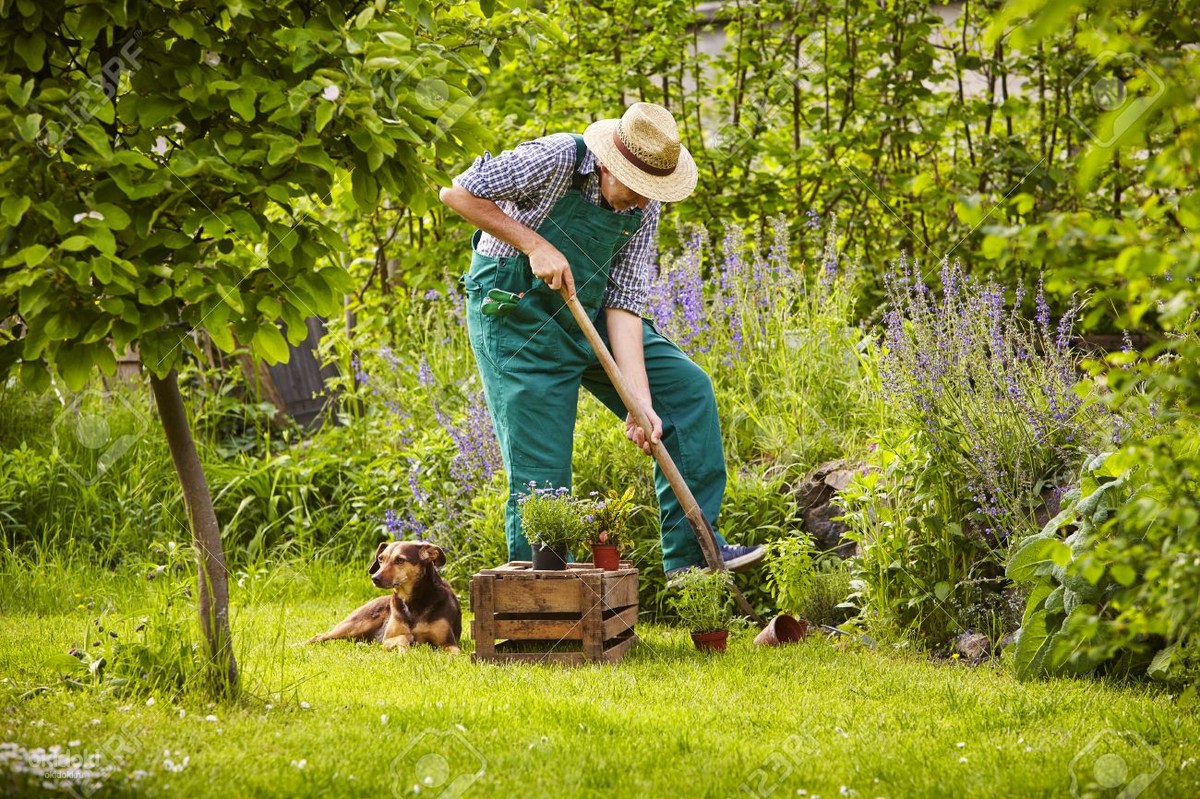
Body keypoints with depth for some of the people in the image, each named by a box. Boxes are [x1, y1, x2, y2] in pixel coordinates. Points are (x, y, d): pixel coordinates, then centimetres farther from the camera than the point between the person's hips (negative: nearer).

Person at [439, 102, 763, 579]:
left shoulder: (643, 209, -5)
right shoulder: (554, 161, -22)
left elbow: (624, 305, -6)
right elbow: (457, 192, -18)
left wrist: (641, 403, -15)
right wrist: (533, 244, -24)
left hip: (589, 315, 6)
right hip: (515, 313, -6)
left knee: (687, 388, -1)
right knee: (541, 474, -9)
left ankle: (692, 551, 3)